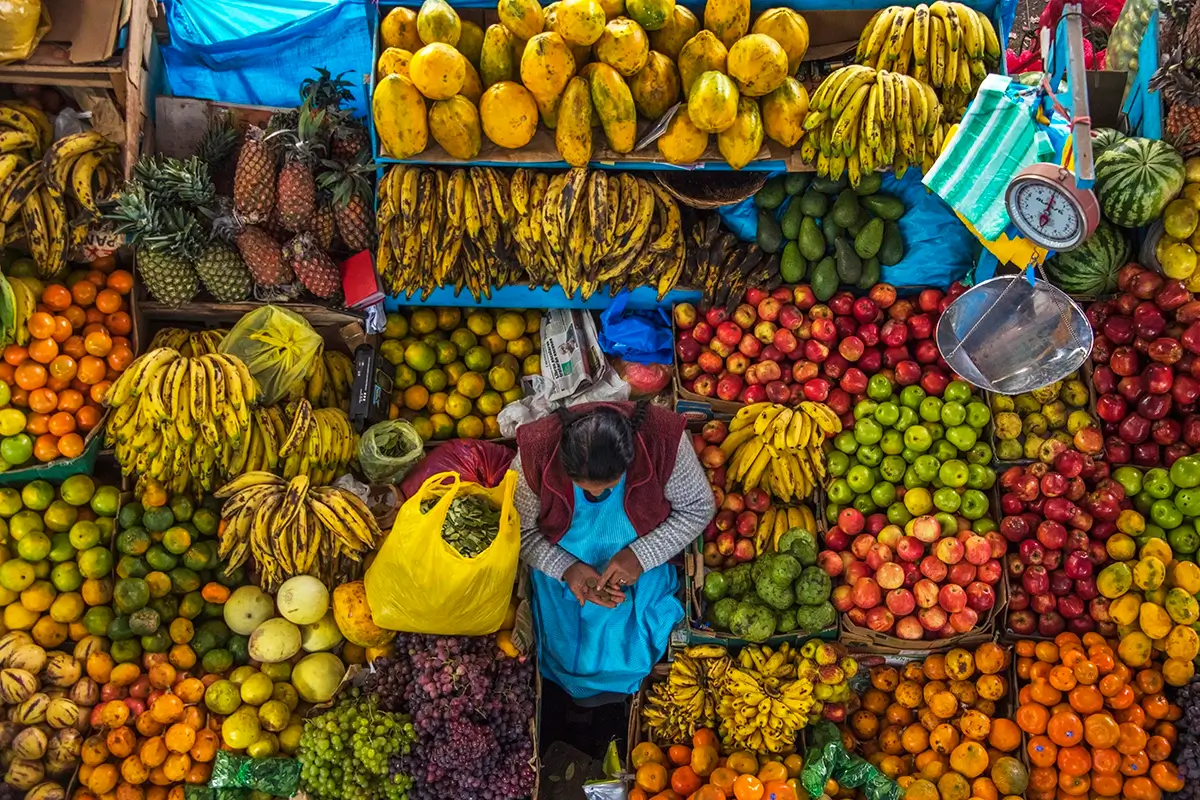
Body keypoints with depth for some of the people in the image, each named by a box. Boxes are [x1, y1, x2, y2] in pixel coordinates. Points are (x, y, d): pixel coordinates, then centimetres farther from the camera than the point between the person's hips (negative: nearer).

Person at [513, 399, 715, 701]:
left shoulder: (663, 440, -30)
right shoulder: (536, 452, -29)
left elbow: (700, 507, -14)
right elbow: (519, 530, -13)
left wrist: (641, 556, -25)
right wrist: (566, 569, -27)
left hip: (637, 565, 0)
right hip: (561, 569, 0)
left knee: (631, 656, -8)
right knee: (570, 658, -6)